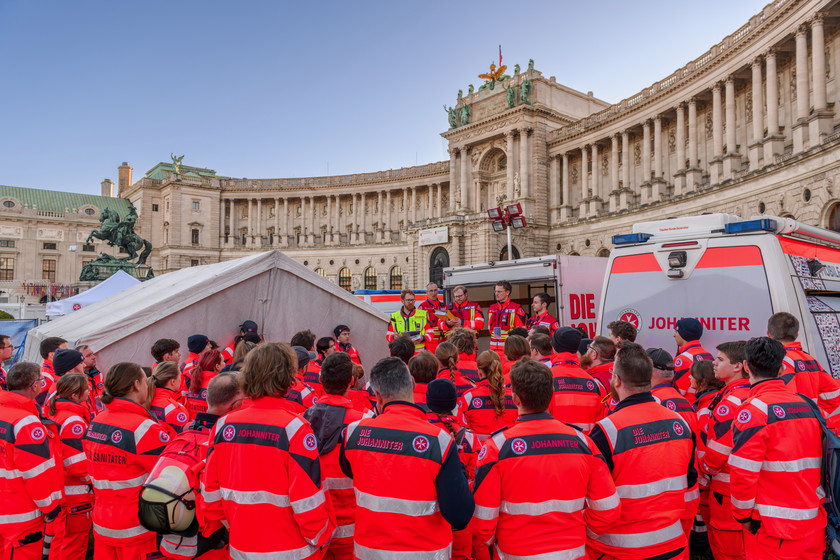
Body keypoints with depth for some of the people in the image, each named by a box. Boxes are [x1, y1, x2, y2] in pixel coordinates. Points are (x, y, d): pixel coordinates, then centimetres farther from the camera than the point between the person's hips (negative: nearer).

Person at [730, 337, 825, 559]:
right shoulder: (806, 405, 5)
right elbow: (814, 462, 12)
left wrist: (743, 515, -4)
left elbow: (743, 472, -17)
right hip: (815, 523, 7)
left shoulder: (755, 408, -16)